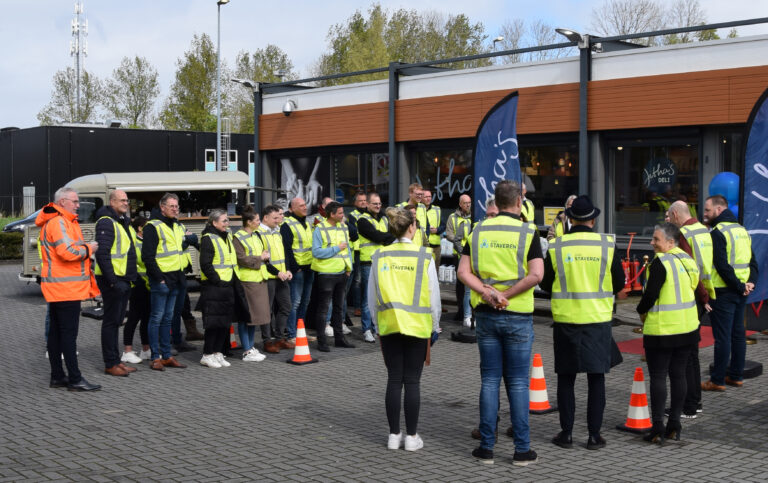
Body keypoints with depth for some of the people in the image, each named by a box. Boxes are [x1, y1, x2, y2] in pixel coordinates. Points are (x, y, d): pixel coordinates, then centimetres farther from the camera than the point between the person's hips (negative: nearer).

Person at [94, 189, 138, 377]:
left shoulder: (123, 222, 18)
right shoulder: (106, 223, -13)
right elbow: (102, 254, -21)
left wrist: (130, 278, 19)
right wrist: (113, 281, -24)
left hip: (123, 280, 10)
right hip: (112, 280, -10)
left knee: (117, 321, 14)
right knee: (111, 321, -4)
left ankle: (116, 360, 22)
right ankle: (110, 364, 1)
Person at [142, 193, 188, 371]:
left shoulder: (178, 227, 16)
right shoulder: (153, 226, -9)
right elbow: (147, 256, -14)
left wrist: (180, 275, 15)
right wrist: (159, 277, -16)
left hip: (174, 280, 8)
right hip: (161, 279, -8)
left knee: (167, 318, 12)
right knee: (157, 318, -3)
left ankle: (167, 356, 17)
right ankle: (155, 357, 1)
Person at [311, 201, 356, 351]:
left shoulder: (343, 227, 10)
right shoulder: (320, 229, -10)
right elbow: (316, 252, -19)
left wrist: (349, 267, 8)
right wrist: (336, 249, -18)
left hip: (342, 273, 7)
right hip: (326, 273, -7)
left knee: (340, 307, 15)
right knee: (323, 308, -1)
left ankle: (339, 338, 25)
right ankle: (321, 341, 5)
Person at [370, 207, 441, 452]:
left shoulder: (379, 257, 1)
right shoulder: (424, 257, -6)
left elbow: (372, 298, 6)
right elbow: (434, 296, -2)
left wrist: (378, 322, 18)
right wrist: (435, 327, 9)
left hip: (388, 325, 2)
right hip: (418, 326, -2)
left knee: (394, 380, 8)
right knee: (412, 381, 3)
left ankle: (394, 435, 14)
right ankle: (411, 437, 8)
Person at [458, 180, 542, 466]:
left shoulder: (479, 231, 4)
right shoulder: (527, 232, -6)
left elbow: (463, 272, -3)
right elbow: (536, 274, -18)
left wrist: (487, 293, -12)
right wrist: (505, 295, -13)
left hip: (485, 314, 3)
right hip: (518, 316, -3)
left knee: (490, 380, 9)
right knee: (518, 382, 4)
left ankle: (486, 447, 12)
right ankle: (522, 450, 8)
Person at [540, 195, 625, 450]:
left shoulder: (556, 247, -4)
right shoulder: (608, 245, -3)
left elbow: (545, 283, 4)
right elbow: (619, 283, 4)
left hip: (565, 319, 0)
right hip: (598, 318, 0)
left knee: (566, 378, 9)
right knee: (596, 377, 7)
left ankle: (566, 433, 13)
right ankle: (594, 434, 10)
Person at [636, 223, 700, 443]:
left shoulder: (660, 262, -16)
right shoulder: (688, 260, 8)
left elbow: (651, 294, -18)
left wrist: (642, 311, 1)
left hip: (662, 328, -7)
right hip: (687, 326, 7)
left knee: (658, 376, -1)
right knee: (678, 375, 11)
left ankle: (658, 428, 1)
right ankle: (674, 427, 16)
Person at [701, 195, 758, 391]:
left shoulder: (717, 232, -14)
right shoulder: (741, 229, 14)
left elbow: (722, 265, -21)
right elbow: (752, 260, 13)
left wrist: (739, 286, -15)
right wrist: (750, 282, 2)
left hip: (723, 293, -8)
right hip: (740, 293, 9)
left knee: (722, 337, -4)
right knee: (738, 334, 15)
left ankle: (717, 381, 2)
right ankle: (736, 376, 23)